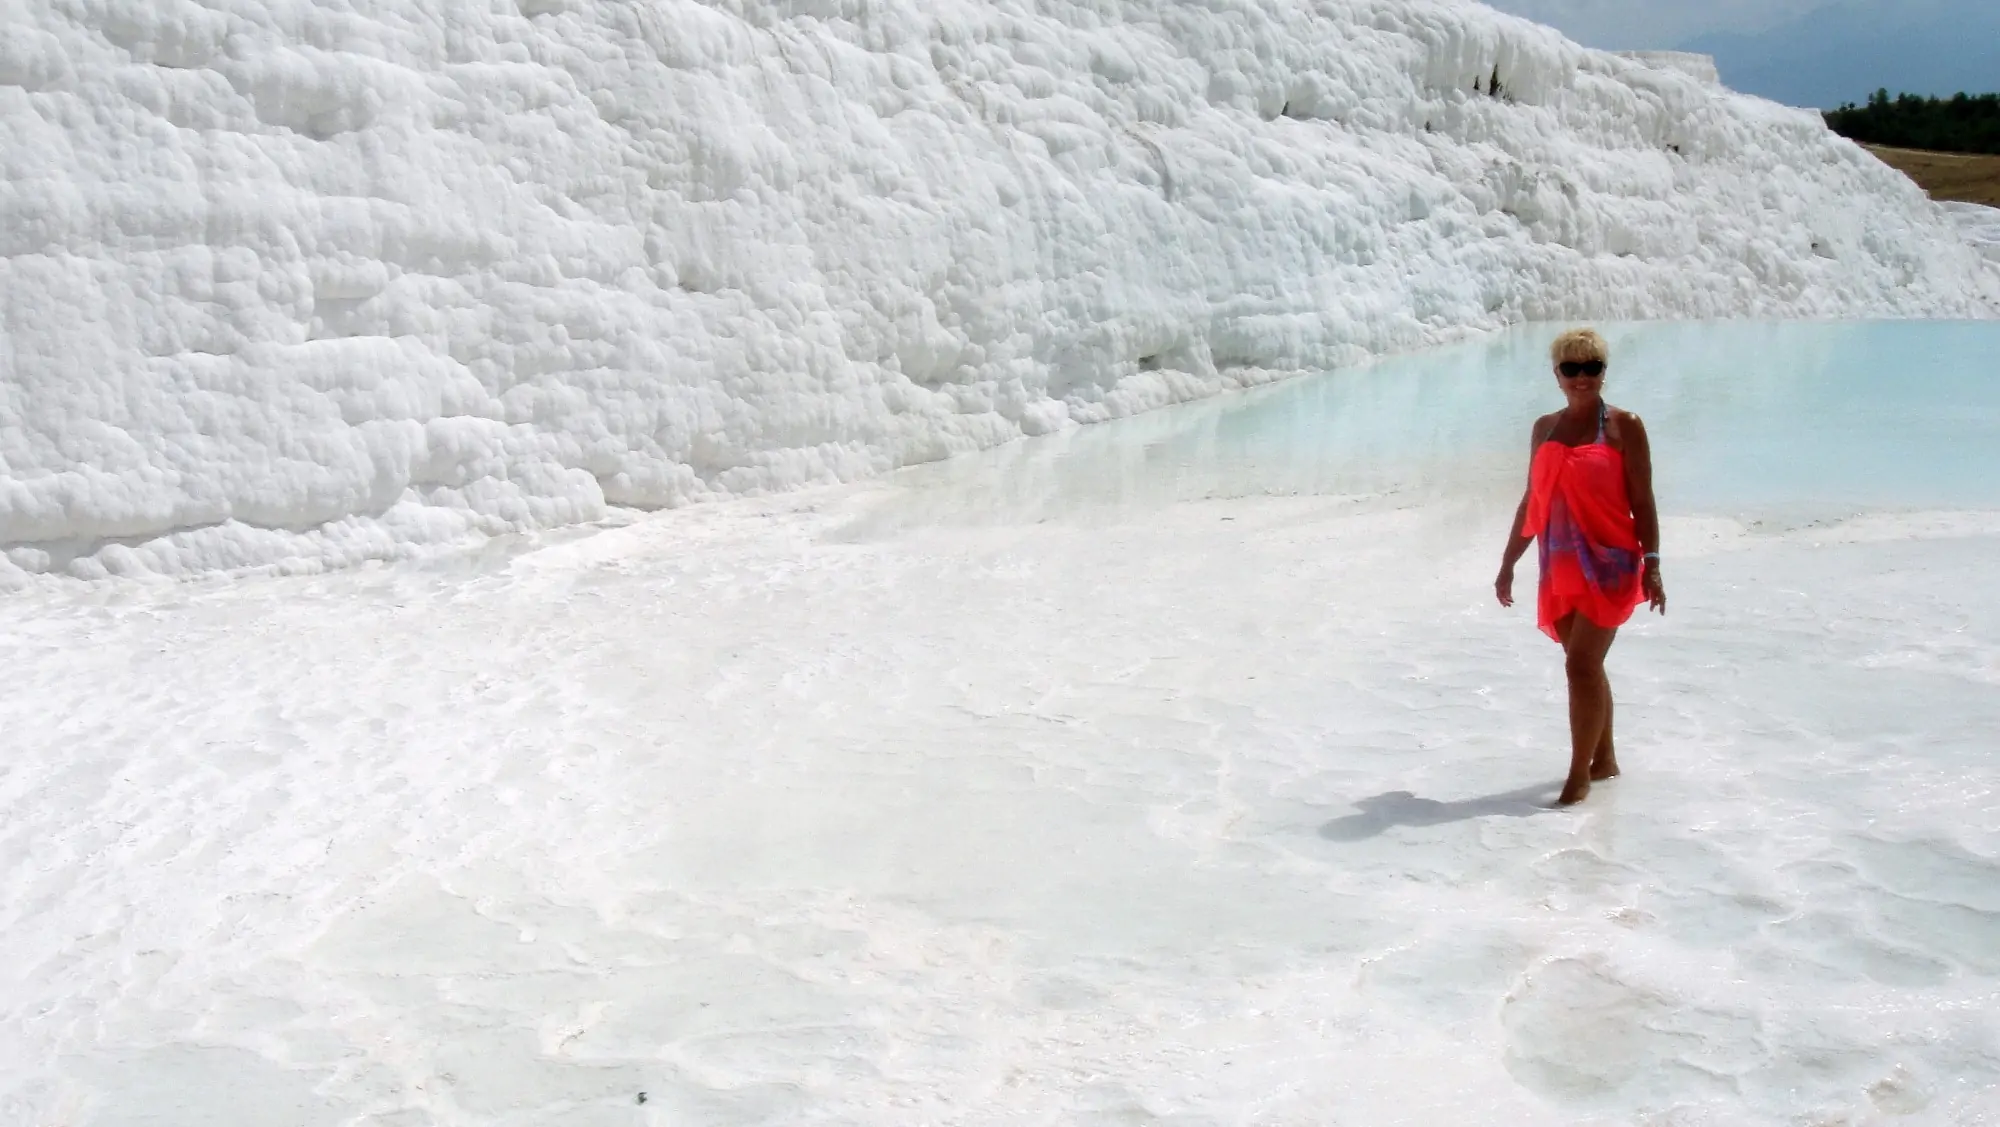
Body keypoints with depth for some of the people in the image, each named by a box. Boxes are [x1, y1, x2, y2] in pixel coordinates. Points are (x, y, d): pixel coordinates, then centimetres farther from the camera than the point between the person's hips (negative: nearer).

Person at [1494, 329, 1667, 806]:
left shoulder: (1624, 426, -3)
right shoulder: (1544, 429, 10)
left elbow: (1642, 501, -5)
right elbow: (1532, 501, 15)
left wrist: (1651, 563, -12)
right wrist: (1508, 563, 15)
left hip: (1608, 563, -5)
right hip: (1560, 567, 5)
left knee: (1581, 663, -11)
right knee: (1585, 664, 14)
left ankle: (1579, 774, -4)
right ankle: (1604, 758, 29)